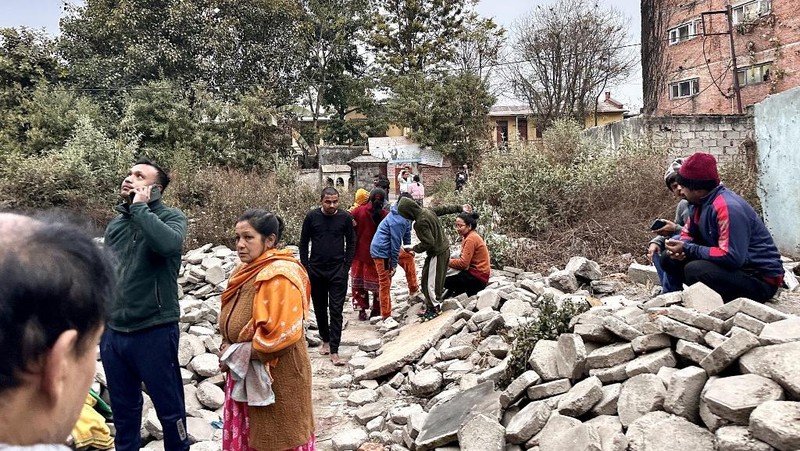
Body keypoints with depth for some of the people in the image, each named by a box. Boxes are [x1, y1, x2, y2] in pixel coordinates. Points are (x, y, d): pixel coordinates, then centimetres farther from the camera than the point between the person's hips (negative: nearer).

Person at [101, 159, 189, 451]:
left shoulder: (171, 217, -7)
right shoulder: (116, 223, 9)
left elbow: (168, 243, -31)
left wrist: (139, 206, -19)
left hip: (155, 331, -5)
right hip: (113, 332, 5)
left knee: (169, 407, 8)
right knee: (123, 408, 18)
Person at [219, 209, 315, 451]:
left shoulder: (279, 276, -22)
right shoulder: (248, 271, 7)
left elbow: (280, 335, -27)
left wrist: (235, 354, -16)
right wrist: (229, 348, -1)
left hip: (276, 377, -9)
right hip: (246, 375, 9)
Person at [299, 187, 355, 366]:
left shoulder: (345, 217, -4)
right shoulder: (312, 216, -3)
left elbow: (351, 243, 4)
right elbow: (304, 243, 4)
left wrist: (346, 267, -1)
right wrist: (306, 267, 0)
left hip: (338, 271, -2)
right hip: (316, 270, 2)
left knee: (336, 310, -4)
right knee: (320, 308, 13)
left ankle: (334, 351, -2)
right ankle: (325, 340, 31)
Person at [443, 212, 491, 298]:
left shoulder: (471, 239, -17)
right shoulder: (471, 236, 12)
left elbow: (463, 263, -20)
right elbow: (466, 259, 12)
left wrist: (447, 261, -8)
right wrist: (452, 258, -1)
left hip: (477, 278, -10)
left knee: (443, 280, -13)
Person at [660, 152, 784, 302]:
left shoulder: (728, 208, -27)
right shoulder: (700, 201, 2)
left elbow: (732, 257, -31)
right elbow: (688, 232, 12)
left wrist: (687, 249, -24)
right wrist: (681, 247, -12)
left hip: (761, 279, -9)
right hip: (734, 266, 9)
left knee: (694, 270, -32)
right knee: (669, 259, 0)